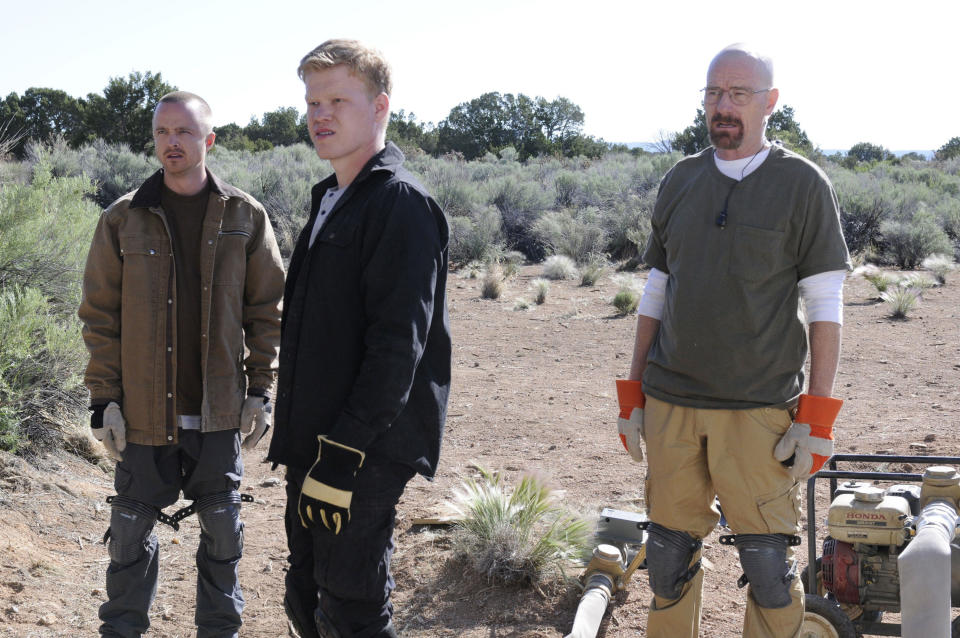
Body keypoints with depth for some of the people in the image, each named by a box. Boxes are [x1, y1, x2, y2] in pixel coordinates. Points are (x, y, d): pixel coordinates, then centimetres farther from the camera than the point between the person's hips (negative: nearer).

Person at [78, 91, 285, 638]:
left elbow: (267, 309, 4)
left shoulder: (245, 217, 0)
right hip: (145, 410, 0)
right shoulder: (123, 220, 0)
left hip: (219, 410, 0)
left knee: (223, 530, 11)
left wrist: (260, 389, -1)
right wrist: (104, 399, -3)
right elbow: (100, 315, 2)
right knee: (131, 531, 9)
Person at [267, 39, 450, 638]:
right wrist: (305, 446, 19)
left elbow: (397, 344, -21)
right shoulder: (333, 199, 16)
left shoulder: (401, 203, -14)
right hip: (315, 448, 10)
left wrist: (343, 457, -24)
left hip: (362, 457, -10)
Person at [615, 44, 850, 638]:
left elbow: (826, 308, -3)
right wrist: (633, 396, 12)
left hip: (758, 409, -4)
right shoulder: (680, 181, 11)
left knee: (770, 565, -2)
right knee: (669, 555, 9)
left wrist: (817, 419, -8)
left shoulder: (803, 184, -1)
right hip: (670, 403, 4)